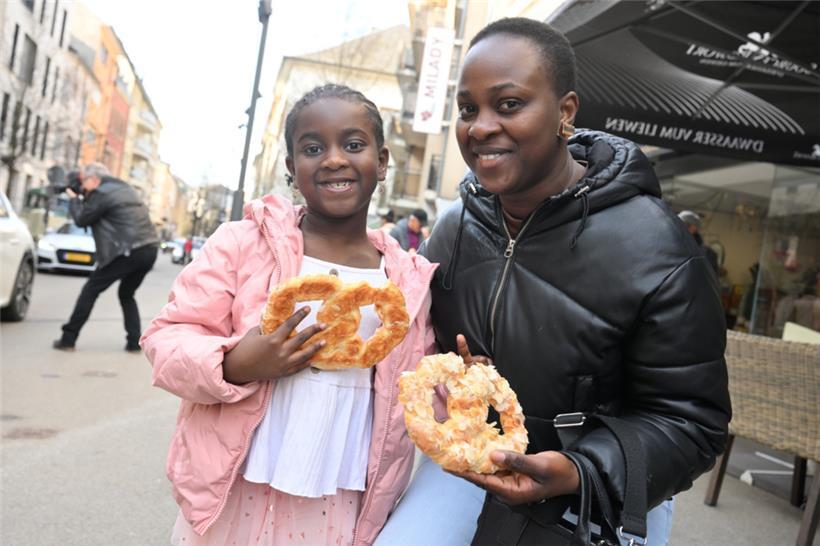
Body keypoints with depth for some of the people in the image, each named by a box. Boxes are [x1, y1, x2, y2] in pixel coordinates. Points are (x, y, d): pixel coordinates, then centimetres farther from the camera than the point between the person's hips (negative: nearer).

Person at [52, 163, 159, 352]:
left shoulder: (101, 193, -4)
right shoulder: (124, 187, 22)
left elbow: (81, 219, 3)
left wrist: (74, 199, 18)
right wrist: (82, 198, 24)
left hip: (129, 251, -8)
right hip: (150, 249, 8)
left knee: (90, 290, 5)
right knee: (126, 295, 23)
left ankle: (68, 338, 7)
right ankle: (134, 342, 13)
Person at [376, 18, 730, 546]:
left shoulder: (655, 250, -23)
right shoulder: (452, 228, -6)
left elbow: (691, 420, -18)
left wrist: (578, 472, -32)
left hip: (602, 498, -3)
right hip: (468, 464, 4)